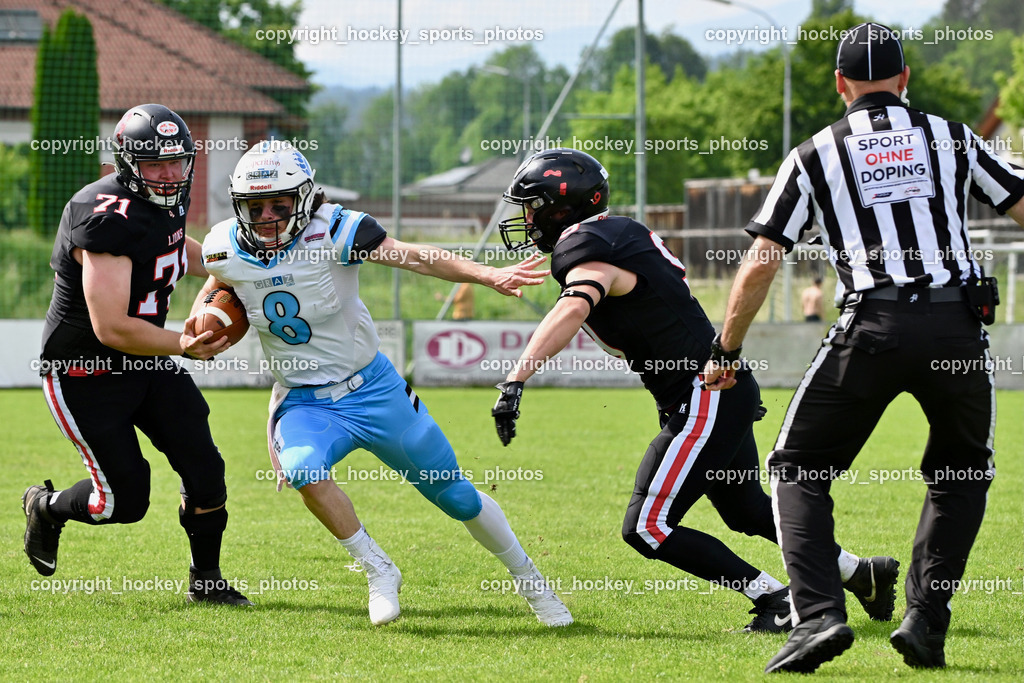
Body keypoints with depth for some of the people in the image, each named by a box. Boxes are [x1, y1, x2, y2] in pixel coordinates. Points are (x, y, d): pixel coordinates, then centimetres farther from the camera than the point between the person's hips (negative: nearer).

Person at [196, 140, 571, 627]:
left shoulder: (331, 232, -20)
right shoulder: (227, 250, -9)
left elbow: (414, 257, -26)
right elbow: (217, 288, 14)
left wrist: (488, 275, -40)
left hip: (373, 390, -1)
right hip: (304, 402, 1)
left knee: (456, 496, 7)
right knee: (301, 469, -33)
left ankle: (528, 579, 31)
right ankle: (377, 571, -14)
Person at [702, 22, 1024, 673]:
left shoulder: (815, 156, 10)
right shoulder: (951, 138, 14)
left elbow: (759, 267, 8)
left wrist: (725, 354, 19)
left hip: (873, 327, -2)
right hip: (958, 326, 2)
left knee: (800, 470, 11)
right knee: (962, 473, 22)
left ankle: (819, 614, -9)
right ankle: (926, 620, 8)